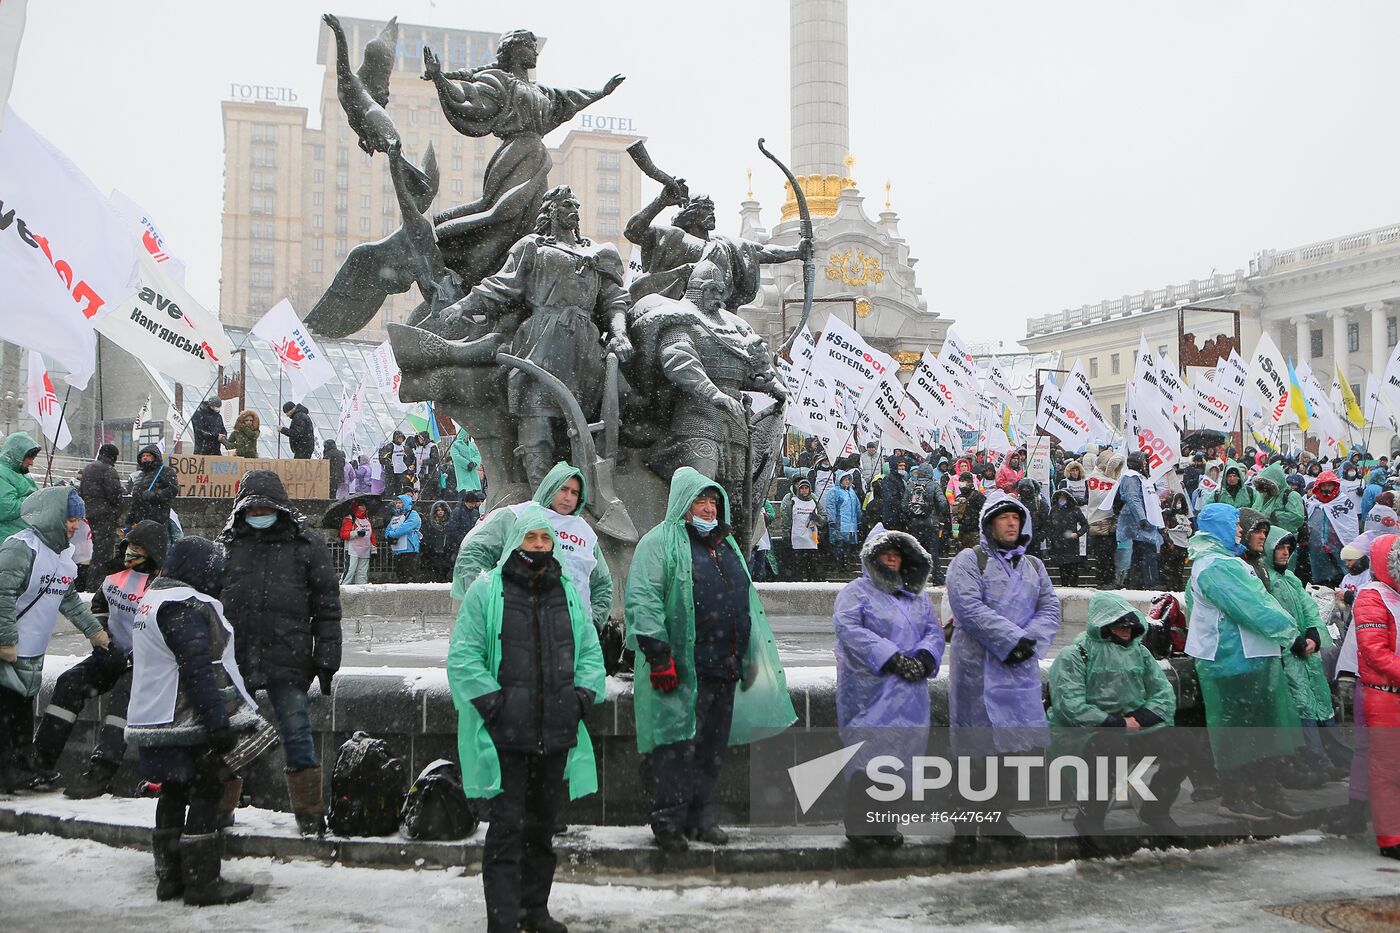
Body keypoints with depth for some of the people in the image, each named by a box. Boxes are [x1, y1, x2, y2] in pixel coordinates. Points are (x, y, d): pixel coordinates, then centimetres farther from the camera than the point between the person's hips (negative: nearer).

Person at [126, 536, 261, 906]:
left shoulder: (151, 598, 16)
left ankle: (170, 877, 25)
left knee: (174, 794, 16)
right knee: (205, 796, -3)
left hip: (157, 723, 10)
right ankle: (202, 882, 2)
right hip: (191, 725, -10)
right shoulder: (187, 605, -17)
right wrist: (219, 722, -23)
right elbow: (199, 670, -23)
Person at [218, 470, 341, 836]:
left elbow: (327, 609, 2)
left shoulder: (306, 546, 2)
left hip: (288, 661, -3)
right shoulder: (227, 545, 9)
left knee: (297, 735, -1)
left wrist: (326, 662, -2)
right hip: (234, 659, 3)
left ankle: (311, 816, 9)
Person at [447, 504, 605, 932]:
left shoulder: (569, 593, 12)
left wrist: (582, 697, 1)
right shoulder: (486, 591, -3)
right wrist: (493, 702, -14)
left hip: (557, 733, 5)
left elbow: (591, 653, 16)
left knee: (543, 823, 15)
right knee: (507, 825, -3)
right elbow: (463, 657, -6)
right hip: (504, 733, -5)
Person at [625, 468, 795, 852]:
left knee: (713, 746, 12)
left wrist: (751, 657, 26)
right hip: (681, 667, -7)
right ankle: (669, 820, 6)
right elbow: (643, 598, -12)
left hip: (724, 667, 7)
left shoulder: (726, 545, 21)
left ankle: (700, 815, 23)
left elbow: (747, 602, 29)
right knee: (678, 743, -5)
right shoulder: (661, 541, -3)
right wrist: (657, 654, -19)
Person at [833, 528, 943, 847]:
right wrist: (891, 658, -19)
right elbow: (848, 629, -12)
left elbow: (934, 631, 13)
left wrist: (924, 656, -10)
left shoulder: (917, 598, 22)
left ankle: (881, 823, 15)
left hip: (909, 692, 6)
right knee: (868, 752, -7)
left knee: (897, 752, 5)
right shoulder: (856, 592, 2)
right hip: (869, 689, -6)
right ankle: (858, 824, 2)